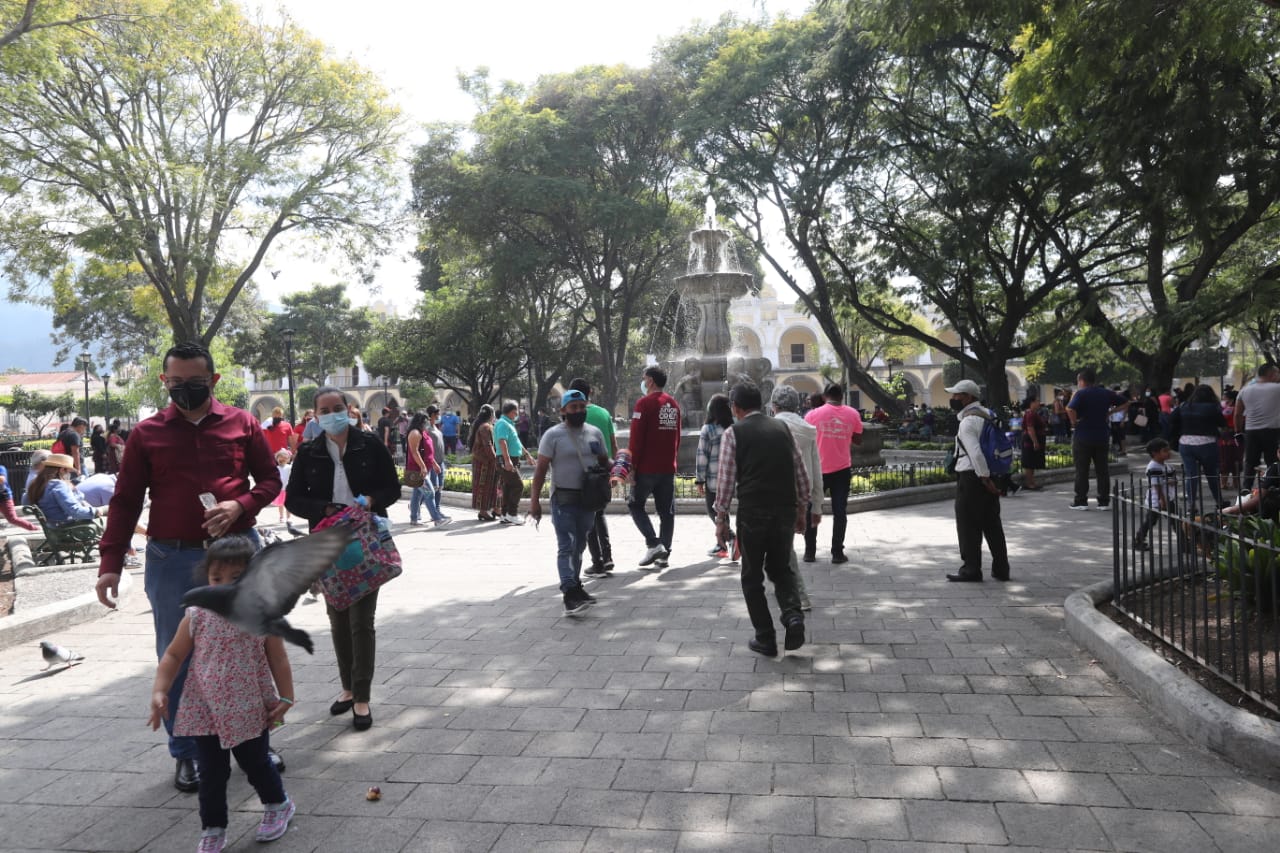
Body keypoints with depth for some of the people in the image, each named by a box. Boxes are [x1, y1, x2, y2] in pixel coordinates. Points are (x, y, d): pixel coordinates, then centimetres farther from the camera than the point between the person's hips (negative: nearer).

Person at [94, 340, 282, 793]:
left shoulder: (242, 424, 1)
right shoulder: (147, 433, 1)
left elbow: (270, 479, 5)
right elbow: (126, 501, 3)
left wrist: (240, 505, -15)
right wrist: (110, 562, -5)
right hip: (172, 560, 0)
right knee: (177, 658, 8)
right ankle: (186, 753, 23)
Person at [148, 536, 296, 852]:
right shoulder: (196, 617, -8)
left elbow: (278, 660, -4)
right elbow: (173, 655, 2)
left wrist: (285, 698, -6)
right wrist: (159, 691, -9)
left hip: (250, 711, -1)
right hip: (206, 711, 1)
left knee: (256, 764, 15)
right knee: (211, 774, 9)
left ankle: (278, 805, 40)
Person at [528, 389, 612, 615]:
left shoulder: (595, 433, 9)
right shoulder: (553, 435, -6)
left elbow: (603, 461, 17)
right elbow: (541, 468, -8)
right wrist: (534, 500, -13)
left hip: (588, 498, 5)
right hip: (564, 500, -5)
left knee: (580, 546, 16)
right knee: (566, 547, -11)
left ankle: (575, 586, 29)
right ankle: (570, 594, -17)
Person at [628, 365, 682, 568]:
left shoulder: (645, 403, -10)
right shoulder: (673, 404, 13)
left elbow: (636, 438, -14)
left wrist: (632, 465, -10)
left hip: (647, 467, -6)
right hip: (668, 468, 6)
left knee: (636, 505, 7)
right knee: (666, 510, 8)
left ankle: (653, 544, -7)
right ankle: (664, 554, 9)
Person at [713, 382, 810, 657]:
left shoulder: (734, 433, -2)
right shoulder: (782, 428, 9)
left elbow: (725, 479, -5)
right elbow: (802, 475, 11)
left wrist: (721, 517, 4)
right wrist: (801, 510, 20)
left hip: (752, 513, -4)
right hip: (786, 511, 4)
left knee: (752, 577, 12)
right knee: (781, 569, 22)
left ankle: (765, 639, 13)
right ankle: (793, 615, -3)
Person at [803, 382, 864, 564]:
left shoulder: (813, 415, -6)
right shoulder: (853, 414, -1)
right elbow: (858, 440, 6)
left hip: (818, 469, -1)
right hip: (842, 469, 1)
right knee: (840, 511, 6)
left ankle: (810, 552, 11)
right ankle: (837, 552, 6)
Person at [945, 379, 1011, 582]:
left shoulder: (967, 422, -15)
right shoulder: (986, 415, 14)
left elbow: (976, 454, -24)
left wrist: (985, 479, -21)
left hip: (971, 477, -9)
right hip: (988, 476, 9)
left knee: (968, 526, 0)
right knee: (992, 524, 13)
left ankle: (970, 569, 5)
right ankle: (1001, 569, 18)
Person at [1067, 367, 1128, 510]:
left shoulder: (1080, 393, -9)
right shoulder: (1106, 393, 7)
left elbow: (1070, 409, -27)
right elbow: (1125, 404, 15)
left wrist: (1074, 422, -11)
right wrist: (1110, 411, 10)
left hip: (1083, 437, -5)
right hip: (1102, 437, 5)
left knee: (1082, 470, 2)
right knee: (1102, 470, 9)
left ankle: (1081, 501, 4)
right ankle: (1104, 501, 11)